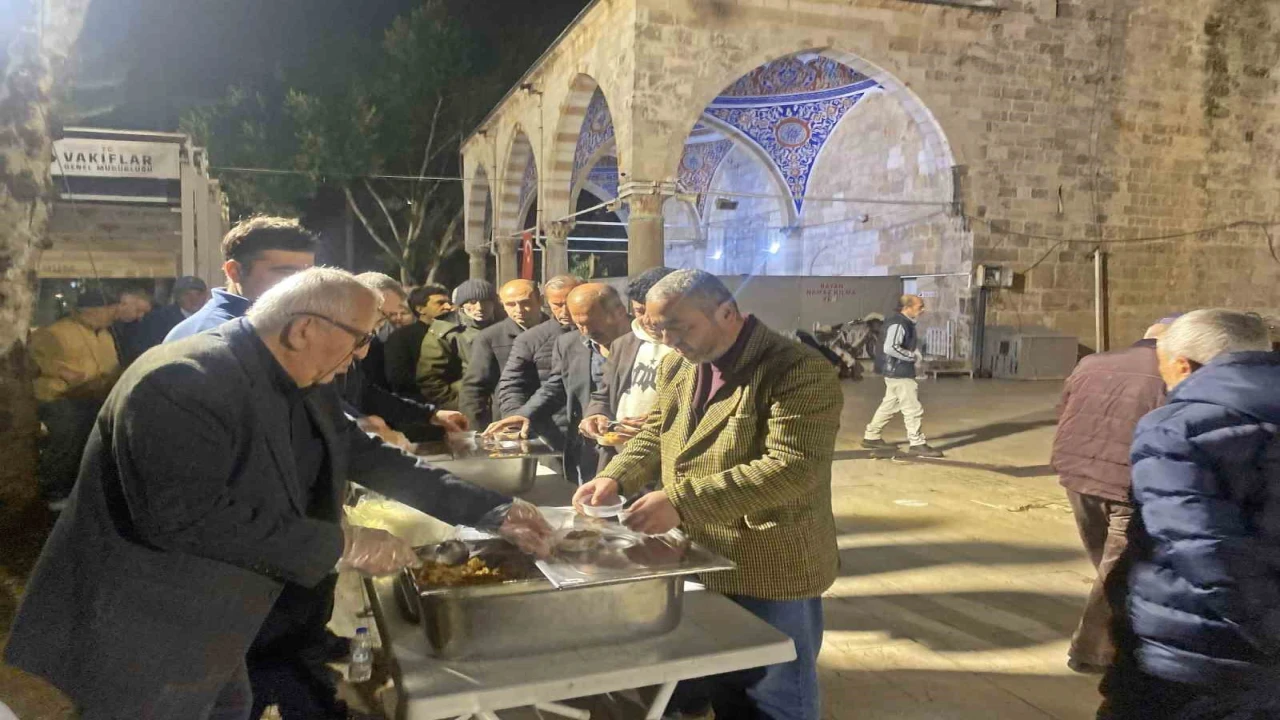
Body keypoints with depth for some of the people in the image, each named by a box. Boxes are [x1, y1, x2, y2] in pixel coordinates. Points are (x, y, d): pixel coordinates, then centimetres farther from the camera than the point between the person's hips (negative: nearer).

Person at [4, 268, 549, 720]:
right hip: (135, 657, -8)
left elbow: (372, 460, 10)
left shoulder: (303, 392, 4)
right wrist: (341, 543, -28)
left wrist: (490, 510, 5)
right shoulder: (183, 382, -25)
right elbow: (185, 515, -34)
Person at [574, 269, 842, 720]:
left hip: (773, 574, -7)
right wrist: (615, 479, -5)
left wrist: (682, 501, -34)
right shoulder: (676, 368, 5)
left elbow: (792, 469, -30)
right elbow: (655, 435, 16)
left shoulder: (800, 372, -21)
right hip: (700, 565, 7)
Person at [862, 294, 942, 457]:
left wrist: (915, 354, 9)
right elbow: (890, 348, -30)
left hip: (898, 372, 11)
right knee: (913, 409, -5)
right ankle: (917, 444, 2)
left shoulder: (906, 323, 14)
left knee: (889, 406, 16)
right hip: (900, 374, -11)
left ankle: (871, 437, 23)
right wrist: (912, 356, -20)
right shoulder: (898, 324, -19)